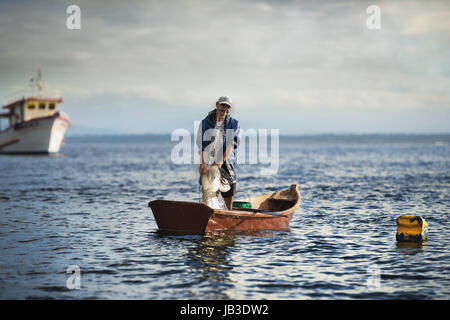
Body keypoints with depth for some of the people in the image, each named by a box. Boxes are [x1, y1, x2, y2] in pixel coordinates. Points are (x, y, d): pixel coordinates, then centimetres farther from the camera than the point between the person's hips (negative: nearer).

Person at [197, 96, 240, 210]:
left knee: (229, 201, 3)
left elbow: (231, 145, -6)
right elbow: (201, 145, -4)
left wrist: (220, 162, -19)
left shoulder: (234, 124, 6)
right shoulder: (206, 122, 4)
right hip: (209, 165, -1)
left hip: (227, 165, 1)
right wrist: (202, 163, -21)